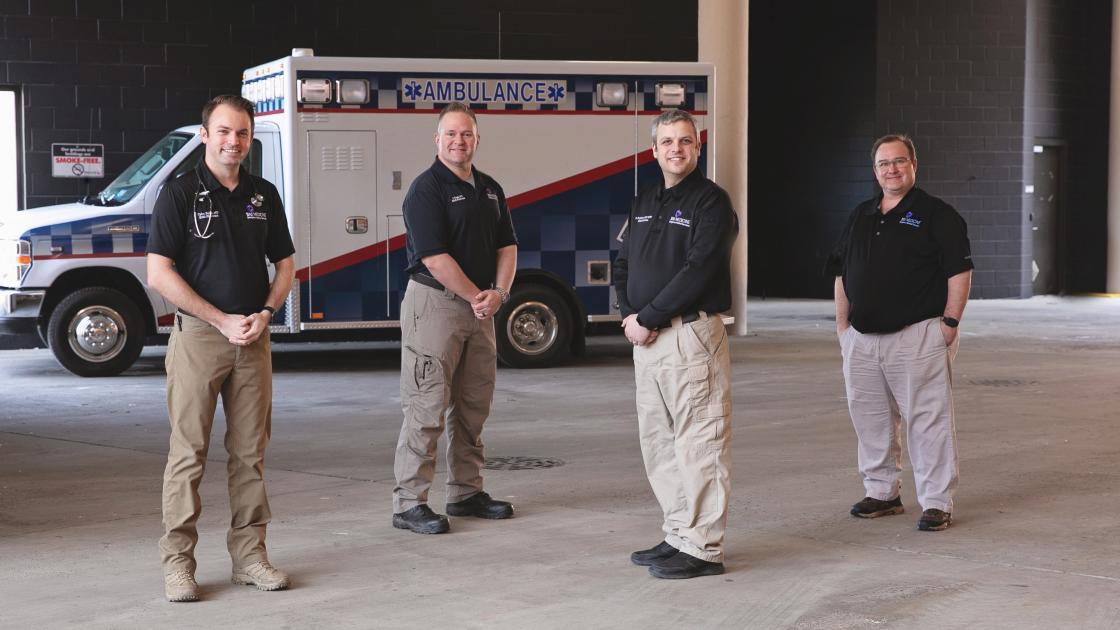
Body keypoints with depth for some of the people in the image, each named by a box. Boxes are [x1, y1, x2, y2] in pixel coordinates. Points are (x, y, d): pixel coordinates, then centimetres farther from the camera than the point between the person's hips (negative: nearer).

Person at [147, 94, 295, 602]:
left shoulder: (263, 195, 11)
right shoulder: (179, 194, -4)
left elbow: (285, 264, 16)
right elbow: (159, 274, -10)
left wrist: (265, 314, -3)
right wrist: (223, 320, -12)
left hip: (253, 337, 5)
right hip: (198, 335, -4)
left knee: (250, 452, 7)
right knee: (188, 452, -3)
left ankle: (249, 554, 15)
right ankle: (177, 562, 2)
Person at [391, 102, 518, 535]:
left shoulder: (490, 189, 13)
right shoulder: (427, 189, -11)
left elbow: (506, 245, 13)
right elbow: (434, 257, -17)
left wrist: (499, 292, -5)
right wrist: (476, 297, -13)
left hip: (480, 307, 8)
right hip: (435, 304, -8)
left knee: (473, 405, 13)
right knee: (427, 405, -8)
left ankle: (466, 492, 23)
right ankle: (408, 503, -4)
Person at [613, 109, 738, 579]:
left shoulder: (711, 202, -7)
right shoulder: (643, 203, 18)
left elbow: (698, 271, -16)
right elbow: (623, 265, 19)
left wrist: (647, 319, -14)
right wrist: (628, 315, 1)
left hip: (691, 334, -8)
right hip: (646, 338, 9)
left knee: (698, 443, -7)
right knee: (657, 440, 13)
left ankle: (702, 549, -3)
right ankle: (678, 535, 23)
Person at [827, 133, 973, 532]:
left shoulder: (936, 214, -2)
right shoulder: (860, 216, 16)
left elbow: (959, 272, -6)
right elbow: (841, 272, 19)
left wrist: (950, 323, -12)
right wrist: (842, 323, 12)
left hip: (917, 337, -6)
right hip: (861, 338, 6)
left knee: (928, 421, -5)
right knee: (869, 420, 11)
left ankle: (937, 503, 0)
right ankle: (882, 493, 24)